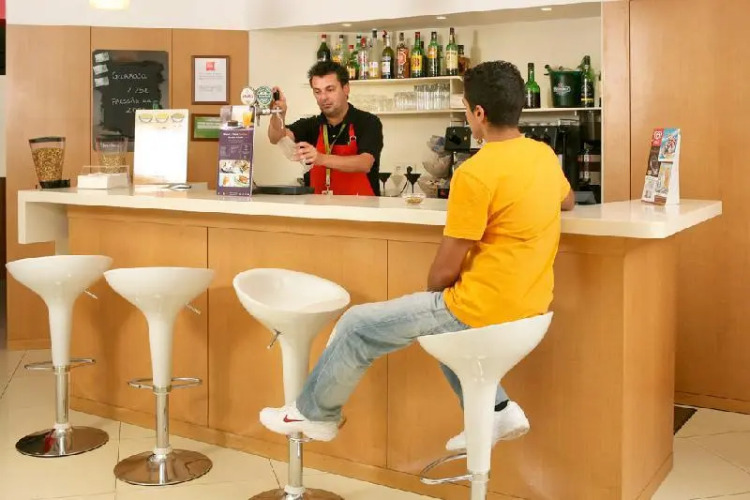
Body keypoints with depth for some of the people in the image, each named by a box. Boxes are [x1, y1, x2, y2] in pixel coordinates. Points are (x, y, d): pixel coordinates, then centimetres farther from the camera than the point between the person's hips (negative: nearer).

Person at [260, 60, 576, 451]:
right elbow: (567, 202, 28)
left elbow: (444, 271, -16)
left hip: (484, 310, -8)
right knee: (441, 316, 34)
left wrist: (432, 298, 6)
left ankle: (315, 413, 28)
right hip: (528, 306, 8)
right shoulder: (544, 155, 3)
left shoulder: (476, 173, -22)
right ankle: (497, 411, 25)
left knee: (358, 325, 7)